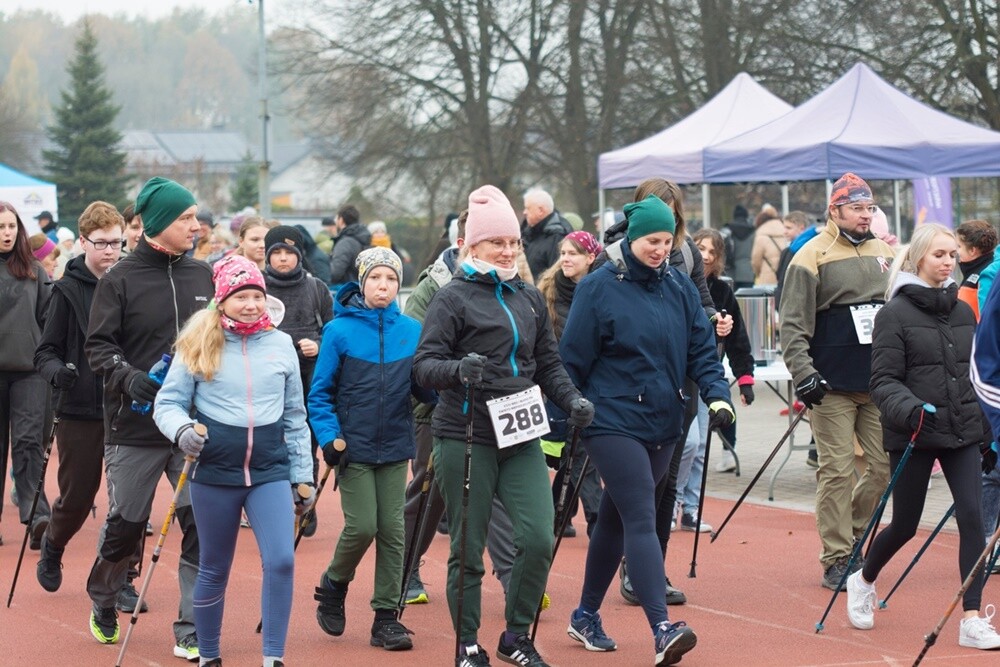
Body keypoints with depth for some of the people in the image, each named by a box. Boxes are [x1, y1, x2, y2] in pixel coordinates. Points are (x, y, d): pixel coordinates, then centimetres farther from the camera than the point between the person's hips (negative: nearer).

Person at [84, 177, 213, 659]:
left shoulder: (203, 276, 7)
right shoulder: (121, 280, -4)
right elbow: (98, 346, -5)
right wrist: (128, 376, -21)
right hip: (135, 426, -3)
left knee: (201, 525, -4)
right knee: (125, 522, 7)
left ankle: (191, 632, 5)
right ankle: (102, 602, 34)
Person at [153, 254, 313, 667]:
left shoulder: (282, 344, 7)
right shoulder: (198, 345, -1)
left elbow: (295, 417, 13)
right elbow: (167, 403, 1)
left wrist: (303, 476, 12)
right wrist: (182, 429, -22)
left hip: (270, 471, 1)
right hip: (215, 472, -1)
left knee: (281, 561, -15)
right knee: (214, 571, 9)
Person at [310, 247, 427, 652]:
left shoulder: (412, 331, 3)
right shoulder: (340, 330, -5)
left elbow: (424, 388, 5)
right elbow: (320, 392, -3)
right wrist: (330, 438, -13)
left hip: (395, 447, 3)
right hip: (354, 448, -3)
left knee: (392, 529, 3)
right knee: (361, 526, -7)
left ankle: (386, 616, 11)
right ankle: (333, 585, 21)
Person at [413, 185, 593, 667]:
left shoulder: (530, 299, 14)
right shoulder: (454, 298, -4)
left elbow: (548, 363, 19)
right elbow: (424, 364, -11)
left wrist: (572, 400, 2)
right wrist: (457, 368, -31)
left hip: (520, 438, 5)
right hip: (466, 439, -4)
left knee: (538, 537, -6)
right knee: (468, 547, 1)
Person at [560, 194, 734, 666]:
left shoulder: (679, 288, 7)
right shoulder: (598, 288, -8)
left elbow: (701, 349, 6)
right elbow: (573, 361, -5)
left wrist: (717, 394, -10)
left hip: (663, 425, 6)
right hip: (614, 424, -5)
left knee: (615, 520, 15)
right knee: (641, 520, -15)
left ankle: (586, 616, 28)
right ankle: (661, 629, -23)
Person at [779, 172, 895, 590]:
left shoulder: (883, 253, 13)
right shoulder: (813, 256, -5)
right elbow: (793, 323, -9)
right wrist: (803, 373, -18)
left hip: (879, 382, 6)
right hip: (833, 385, -6)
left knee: (887, 466, 4)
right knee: (836, 470, -4)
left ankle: (852, 536, 24)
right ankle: (836, 558, 4)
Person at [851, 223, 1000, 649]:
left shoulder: (963, 312, 9)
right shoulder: (895, 314, -7)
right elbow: (884, 382, -11)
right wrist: (910, 410, -29)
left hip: (962, 433, 4)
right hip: (912, 437, -4)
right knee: (905, 525, 8)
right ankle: (863, 581, 38)